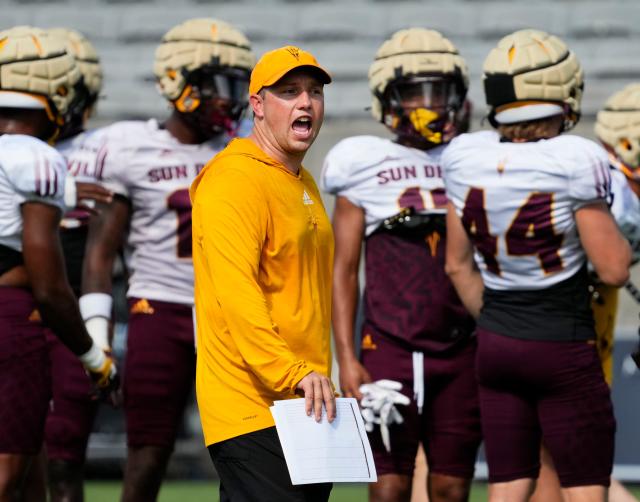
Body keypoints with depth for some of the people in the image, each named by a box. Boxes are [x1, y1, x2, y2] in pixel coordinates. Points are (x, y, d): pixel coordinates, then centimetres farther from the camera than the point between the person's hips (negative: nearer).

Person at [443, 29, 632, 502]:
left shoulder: (466, 158, -1)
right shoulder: (576, 161, -18)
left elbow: (459, 265, 9)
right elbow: (613, 269, -13)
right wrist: (616, 233, 7)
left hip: (497, 343, 5)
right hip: (564, 349, -5)